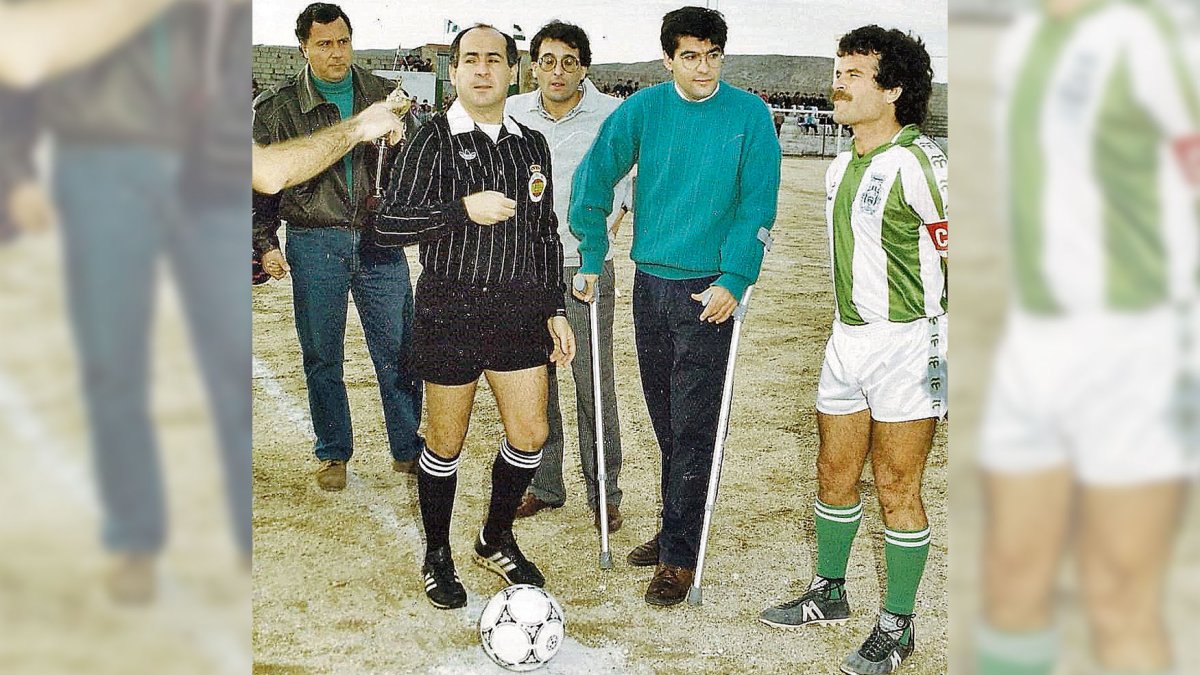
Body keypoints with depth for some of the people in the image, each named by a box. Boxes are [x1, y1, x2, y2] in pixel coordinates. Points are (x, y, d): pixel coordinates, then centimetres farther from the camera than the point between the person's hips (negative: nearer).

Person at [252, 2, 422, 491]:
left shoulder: (384, 96, 6)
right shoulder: (276, 108, 1)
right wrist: (265, 244, 0)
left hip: (380, 242, 1)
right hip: (313, 244, -1)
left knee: (398, 352, 4)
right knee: (322, 357, 8)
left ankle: (408, 450, 18)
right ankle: (334, 454, 23)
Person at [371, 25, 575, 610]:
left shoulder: (532, 145, 10)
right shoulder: (436, 138, -6)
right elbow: (388, 223, -13)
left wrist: (555, 310, 13)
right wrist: (463, 210, -22)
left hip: (519, 310, 5)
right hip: (450, 312, -4)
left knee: (530, 434, 6)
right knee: (446, 442, 6)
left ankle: (496, 540, 29)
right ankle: (436, 556, 26)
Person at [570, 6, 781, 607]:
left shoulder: (749, 115, -6)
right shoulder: (644, 109, 0)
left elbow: (757, 206, -8)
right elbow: (594, 178, 5)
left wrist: (733, 281, -16)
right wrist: (590, 260, 3)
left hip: (707, 290, -3)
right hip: (650, 281, 4)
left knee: (691, 428, -3)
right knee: (664, 421, 15)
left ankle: (680, 555, 7)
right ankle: (674, 529, 30)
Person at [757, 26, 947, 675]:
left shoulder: (918, 163, -14)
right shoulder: (840, 168, 12)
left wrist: (945, 353, -17)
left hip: (908, 345, -7)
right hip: (847, 340, 8)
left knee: (896, 487, 1)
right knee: (835, 474, 15)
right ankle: (829, 592, 33)